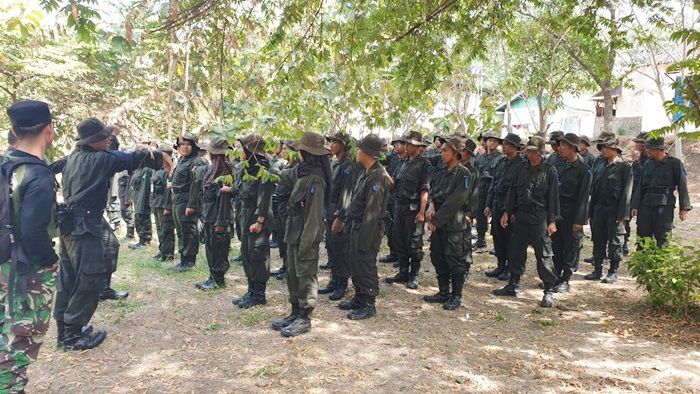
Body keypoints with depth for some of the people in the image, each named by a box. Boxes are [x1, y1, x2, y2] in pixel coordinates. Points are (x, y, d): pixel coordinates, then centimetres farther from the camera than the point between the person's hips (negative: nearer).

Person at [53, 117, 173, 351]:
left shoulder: (73, 157, 12)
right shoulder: (101, 159, -11)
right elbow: (131, 159, -9)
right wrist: (159, 157, 4)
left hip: (68, 224, 9)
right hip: (83, 226, -9)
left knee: (69, 278, 15)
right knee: (90, 279, -4)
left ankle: (64, 328, 24)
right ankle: (73, 334, 1)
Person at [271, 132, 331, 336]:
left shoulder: (315, 179, -20)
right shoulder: (302, 171, 7)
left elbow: (314, 214, -22)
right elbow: (286, 178, 29)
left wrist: (305, 243, -22)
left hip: (306, 237, -9)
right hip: (294, 233, 9)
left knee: (306, 276, 3)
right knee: (292, 274, 17)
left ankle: (304, 319, 15)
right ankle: (296, 313, 30)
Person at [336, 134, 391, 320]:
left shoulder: (377, 177, -21)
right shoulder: (366, 173, 11)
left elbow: (372, 212, -23)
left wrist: (364, 240, -23)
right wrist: (346, 219, 17)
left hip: (368, 230, -10)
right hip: (356, 226, 10)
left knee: (366, 266, 1)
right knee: (355, 264, 18)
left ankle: (369, 305, 15)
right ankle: (359, 298, 32)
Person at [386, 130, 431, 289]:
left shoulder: (424, 164, -8)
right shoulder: (406, 163, 15)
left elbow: (425, 190, -16)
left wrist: (422, 212, -21)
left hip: (413, 209, -7)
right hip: (400, 207, 8)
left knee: (414, 244, 2)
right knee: (399, 242, 13)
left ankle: (414, 276, 14)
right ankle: (403, 273, 26)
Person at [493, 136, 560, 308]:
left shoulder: (549, 171, -3)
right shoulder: (521, 168, 9)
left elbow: (553, 197, -4)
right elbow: (512, 191, 12)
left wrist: (552, 221, -7)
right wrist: (507, 212, 7)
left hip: (540, 218, -4)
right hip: (520, 217, 5)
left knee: (544, 255, -1)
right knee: (516, 252, 11)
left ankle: (548, 291, 10)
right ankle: (513, 285, 24)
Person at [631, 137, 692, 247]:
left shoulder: (675, 163, 0)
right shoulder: (647, 164, 12)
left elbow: (682, 186, -1)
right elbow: (640, 186, 11)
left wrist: (684, 208, -6)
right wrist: (635, 206, 4)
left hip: (665, 206, -4)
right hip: (645, 206, 4)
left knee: (662, 240, 1)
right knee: (642, 238, 4)